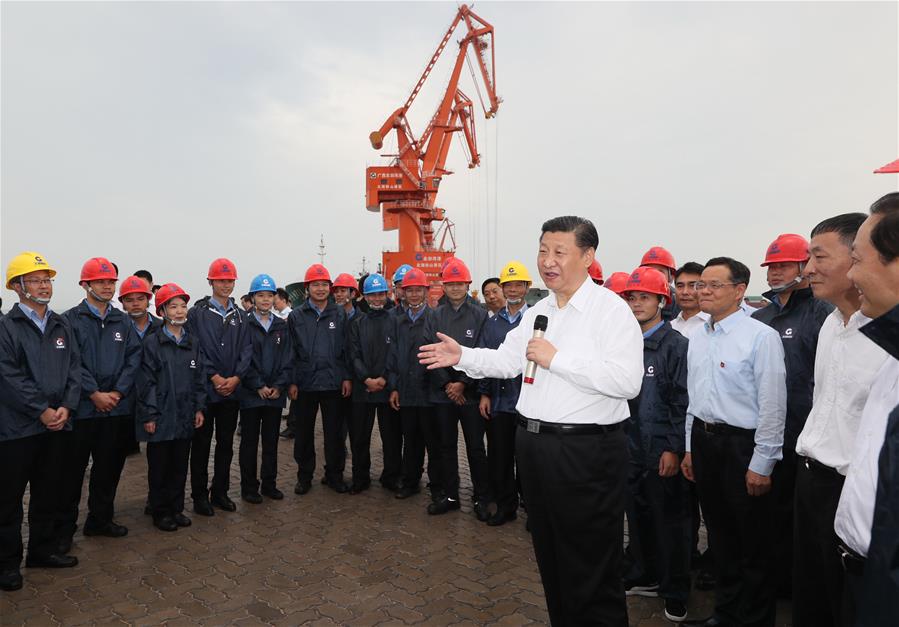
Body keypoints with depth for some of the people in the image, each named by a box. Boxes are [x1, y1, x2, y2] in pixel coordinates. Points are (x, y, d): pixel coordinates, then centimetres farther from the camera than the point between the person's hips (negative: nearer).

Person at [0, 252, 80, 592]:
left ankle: (43, 550, 30)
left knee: (48, 493, 15)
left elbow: (74, 368, 6)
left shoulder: (62, 326, 10)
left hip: (56, 424, 5)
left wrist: (66, 407, -7)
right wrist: (42, 411, -15)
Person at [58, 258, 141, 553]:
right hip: (82, 407, -4)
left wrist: (118, 392, -8)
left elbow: (134, 359, 3)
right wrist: (95, 394, -14)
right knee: (72, 468, 5)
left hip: (118, 407, 4)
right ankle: (64, 527, 18)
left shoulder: (123, 322, 10)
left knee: (109, 466, 12)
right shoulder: (71, 319, -2)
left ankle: (100, 518, 27)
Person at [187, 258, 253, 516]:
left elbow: (246, 349, 5)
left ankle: (220, 491, 24)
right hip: (205, 389, -4)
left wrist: (236, 378, -9)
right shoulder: (197, 313, -2)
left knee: (226, 443, 12)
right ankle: (199, 495, 16)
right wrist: (215, 377, -14)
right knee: (201, 443, 5)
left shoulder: (240, 315, 10)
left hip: (232, 390, 4)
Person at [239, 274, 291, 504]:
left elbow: (287, 358, 5)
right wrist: (258, 386, -13)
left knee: (271, 441, 11)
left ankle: (269, 484, 23)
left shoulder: (282, 326, 9)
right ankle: (249, 487, 16)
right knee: (249, 441, 6)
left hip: (275, 393, 4)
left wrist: (279, 385, -6)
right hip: (250, 394, -3)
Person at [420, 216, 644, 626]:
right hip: (534, 443, 8)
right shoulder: (538, 312, 11)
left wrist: (557, 358, -23)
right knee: (550, 558, 23)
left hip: (587, 451, -7)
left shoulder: (611, 310, -13)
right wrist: (463, 357, 4)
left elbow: (628, 381, -24)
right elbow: (506, 360, 17)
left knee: (591, 572, 7)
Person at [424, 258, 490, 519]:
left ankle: (481, 499, 18)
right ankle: (451, 496, 26)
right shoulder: (436, 316, 6)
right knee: (446, 447, 12)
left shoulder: (480, 315, -4)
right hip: (442, 392, 3)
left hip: (470, 393, -3)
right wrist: (446, 384, -8)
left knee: (476, 448, 5)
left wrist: (463, 383, -12)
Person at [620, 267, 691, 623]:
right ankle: (644, 577, 34)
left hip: (662, 450, -5)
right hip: (630, 447, 5)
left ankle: (675, 593, 23)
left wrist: (674, 449, -14)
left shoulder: (676, 345, -7)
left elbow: (683, 402, -11)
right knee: (637, 515, 16)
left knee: (670, 521, 6)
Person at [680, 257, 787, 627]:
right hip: (703, 440, 7)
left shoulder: (761, 336, -14)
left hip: (743, 445, -7)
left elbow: (772, 405, -15)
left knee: (754, 544, 8)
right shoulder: (698, 340, 9)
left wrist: (761, 464, -14)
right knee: (720, 537, 20)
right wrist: (690, 449, 15)